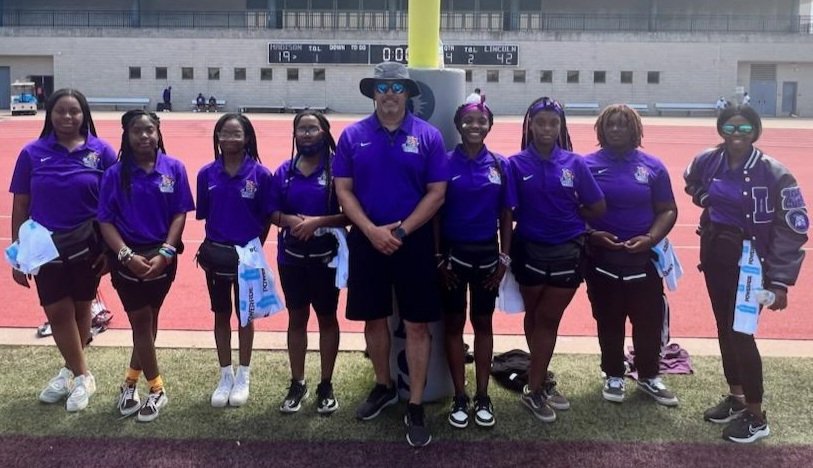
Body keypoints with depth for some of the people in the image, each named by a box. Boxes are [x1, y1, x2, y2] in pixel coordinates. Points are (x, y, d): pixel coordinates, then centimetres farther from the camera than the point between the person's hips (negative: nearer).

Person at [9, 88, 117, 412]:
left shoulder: (101, 151, -5)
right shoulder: (32, 153, -3)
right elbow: (20, 207, 1)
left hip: (88, 245, -1)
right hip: (46, 246, 1)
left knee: (80, 309, 12)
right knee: (57, 312, 3)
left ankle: (71, 371, 30)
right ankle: (81, 375, 21)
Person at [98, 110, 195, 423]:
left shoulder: (173, 168, -4)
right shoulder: (115, 174, -5)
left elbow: (179, 214, -4)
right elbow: (105, 221, -5)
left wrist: (165, 253, -14)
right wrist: (127, 255, -17)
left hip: (162, 256, 1)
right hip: (129, 258, -1)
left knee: (148, 321, 13)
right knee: (141, 321, 3)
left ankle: (131, 383, 31)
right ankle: (156, 390, 17)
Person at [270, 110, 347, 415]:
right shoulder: (284, 171, 4)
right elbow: (272, 212, 6)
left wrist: (318, 221, -23)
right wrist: (289, 220, -15)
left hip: (326, 257, -3)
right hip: (291, 257, 3)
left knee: (327, 318, 10)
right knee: (296, 318, 12)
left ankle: (326, 385, 22)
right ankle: (297, 384, 25)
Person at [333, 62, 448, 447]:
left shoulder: (428, 136, -3)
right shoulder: (353, 135, 1)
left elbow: (436, 193, -5)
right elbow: (343, 190, 0)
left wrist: (400, 231, -13)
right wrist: (372, 231, -14)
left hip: (414, 241, -2)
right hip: (367, 241, 2)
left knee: (417, 325, 1)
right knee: (374, 318, 13)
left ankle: (415, 407, 11)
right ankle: (384, 387, 34)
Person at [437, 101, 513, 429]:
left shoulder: (501, 166, 2)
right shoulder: (445, 163, -5)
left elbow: (505, 216, 4)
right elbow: (435, 214, -4)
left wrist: (504, 258, -1)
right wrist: (438, 258, -7)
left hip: (487, 253, 2)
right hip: (453, 253, -2)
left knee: (483, 322, 10)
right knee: (454, 323, 6)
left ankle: (482, 396, 19)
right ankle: (460, 397, 16)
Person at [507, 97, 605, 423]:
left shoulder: (574, 163, -2)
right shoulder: (516, 164, -6)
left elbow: (598, 208, 2)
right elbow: (509, 211, -8)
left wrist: (567, 216, 0)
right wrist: (547, 215, -11)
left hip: (568, 251, 1)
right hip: (530, 250, -1)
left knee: (548, 319, 7)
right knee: (536, 317, 12)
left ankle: (535, 388, 18)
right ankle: (543, 382, 26)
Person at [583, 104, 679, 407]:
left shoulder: (652, 166, 1)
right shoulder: (587, 165, -2)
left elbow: (668, 210, 3)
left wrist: (650, 238, -13)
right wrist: (592, 234, -15)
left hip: (644, 257, 1)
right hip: (601, 258, -1)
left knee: (649, 320, 6)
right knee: (609, 321, 10)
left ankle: (648, 376, 25)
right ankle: (614, 376, 26)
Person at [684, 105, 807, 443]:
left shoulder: (773, 174, -17)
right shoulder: (707, 162, -2)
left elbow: (792, 230, -14)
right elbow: (692, 182, 25)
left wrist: (780, 281, -17)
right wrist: (709, 201, 6)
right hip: (714, 256, 6)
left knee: (741, 333, -5)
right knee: (724, 328, 15)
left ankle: (756, 417, 10)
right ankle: (735, 397, 33)